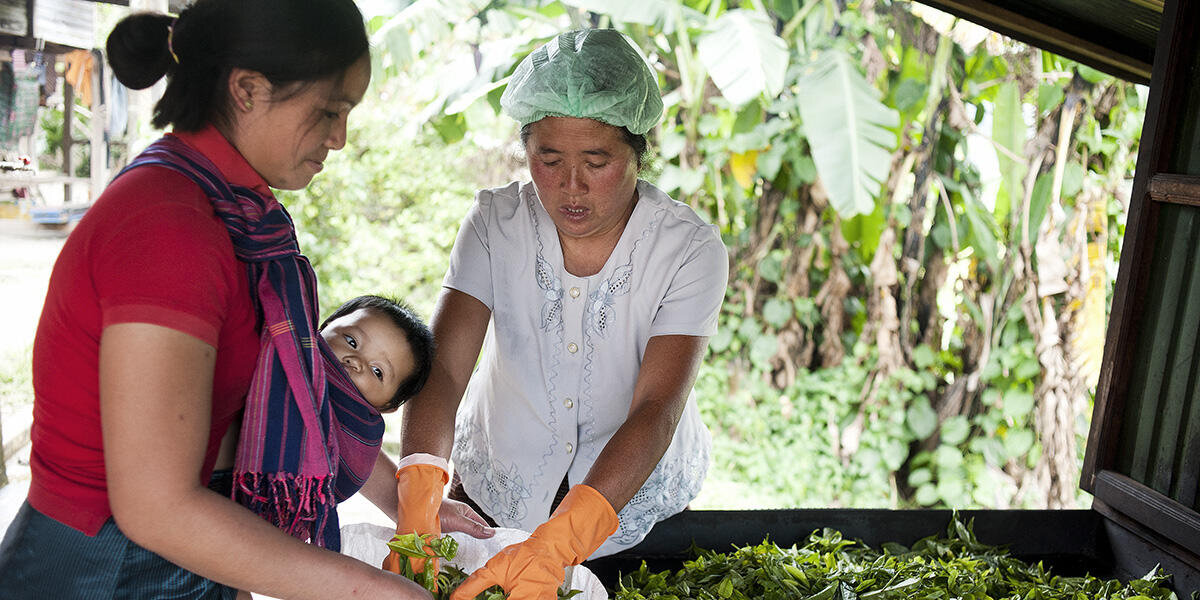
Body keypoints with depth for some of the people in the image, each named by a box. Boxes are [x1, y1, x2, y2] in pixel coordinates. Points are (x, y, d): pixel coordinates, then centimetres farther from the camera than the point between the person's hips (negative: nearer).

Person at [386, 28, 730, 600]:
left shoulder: (690, 248, -23)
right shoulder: (494, 223, -16)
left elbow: (656, 411, -32)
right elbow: (443, 365, -25)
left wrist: (553, 547, -45)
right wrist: (417, 506, -43)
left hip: (638, 502, -1)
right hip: (495, 493, 1)